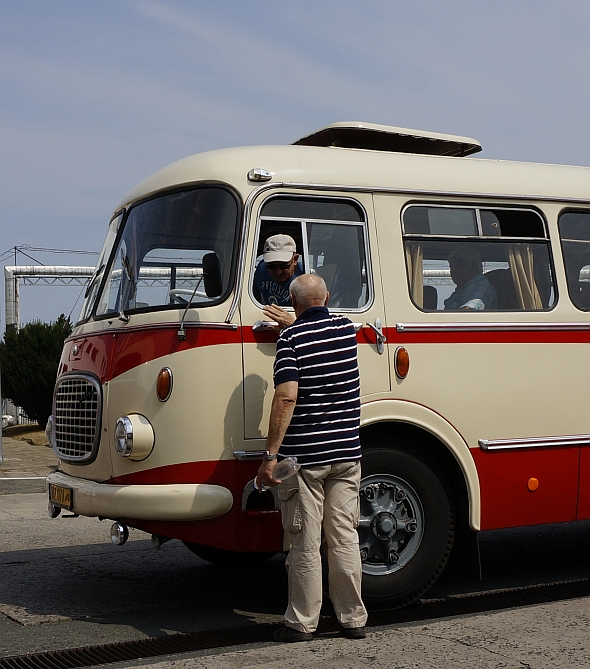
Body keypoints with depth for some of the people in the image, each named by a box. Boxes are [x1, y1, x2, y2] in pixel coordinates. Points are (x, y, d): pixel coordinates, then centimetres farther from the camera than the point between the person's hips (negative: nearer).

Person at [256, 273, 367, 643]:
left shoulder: (290, 338, -10)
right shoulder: (347, 329, 5)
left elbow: (287, 397, -20)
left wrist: (271, 454, -20)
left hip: (304, 455, -4)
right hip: (347, 452, 5)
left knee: (306, 543, 3)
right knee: (345, 537, 10)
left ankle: (302, 623, 12)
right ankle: (353, 619, 17)